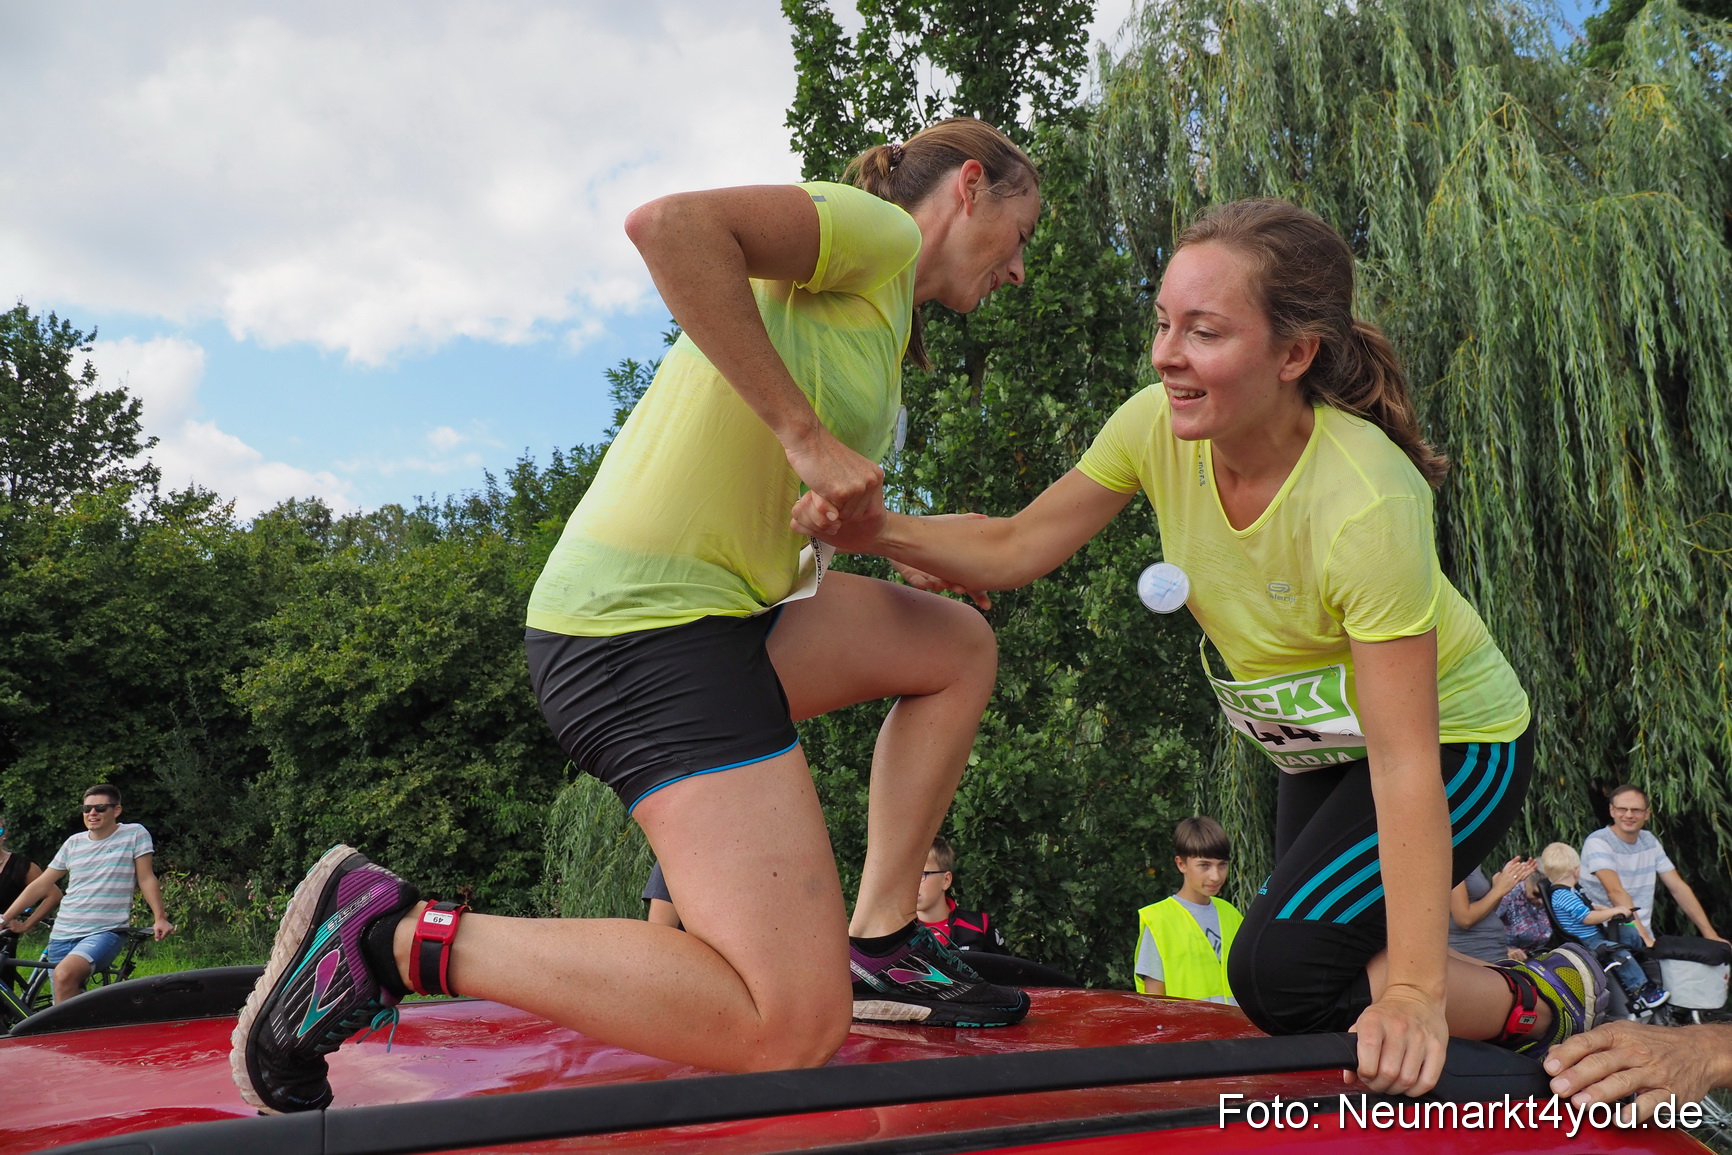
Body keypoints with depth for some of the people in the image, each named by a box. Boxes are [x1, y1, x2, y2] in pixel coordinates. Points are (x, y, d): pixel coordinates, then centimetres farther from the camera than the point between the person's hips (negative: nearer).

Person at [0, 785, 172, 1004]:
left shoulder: (135, 834, 1)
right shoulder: (73, 843, 13)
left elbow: (146, 879, 0)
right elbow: (40, 886, 17)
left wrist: (160, 918, -10)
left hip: (107, 931, -5)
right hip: (63, 935, 5)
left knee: (65, 974, -31)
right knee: (69, 999, 1)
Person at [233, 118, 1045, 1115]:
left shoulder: (879, 312, 27)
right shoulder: (880, 228, -1)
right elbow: (670, 224, -19)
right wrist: (804, 431, -18)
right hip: (652, 621, -10)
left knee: (961, 645, 23)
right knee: (791, 1031, -16)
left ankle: (879, 945, 18)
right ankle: (391, 937, -8)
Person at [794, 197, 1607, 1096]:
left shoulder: (1365, 503, -36)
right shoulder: (1159, 426, -20)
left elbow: (1405, 761, -34)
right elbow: (1013, 550, -13)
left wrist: (1416, 991, -35)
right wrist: (880, 531, -32)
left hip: (1455, 742, -6)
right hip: (1322, 746, 7)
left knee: (1280, 973, -19)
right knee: (1309, 963, 15)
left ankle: (1539, 1002, 5)